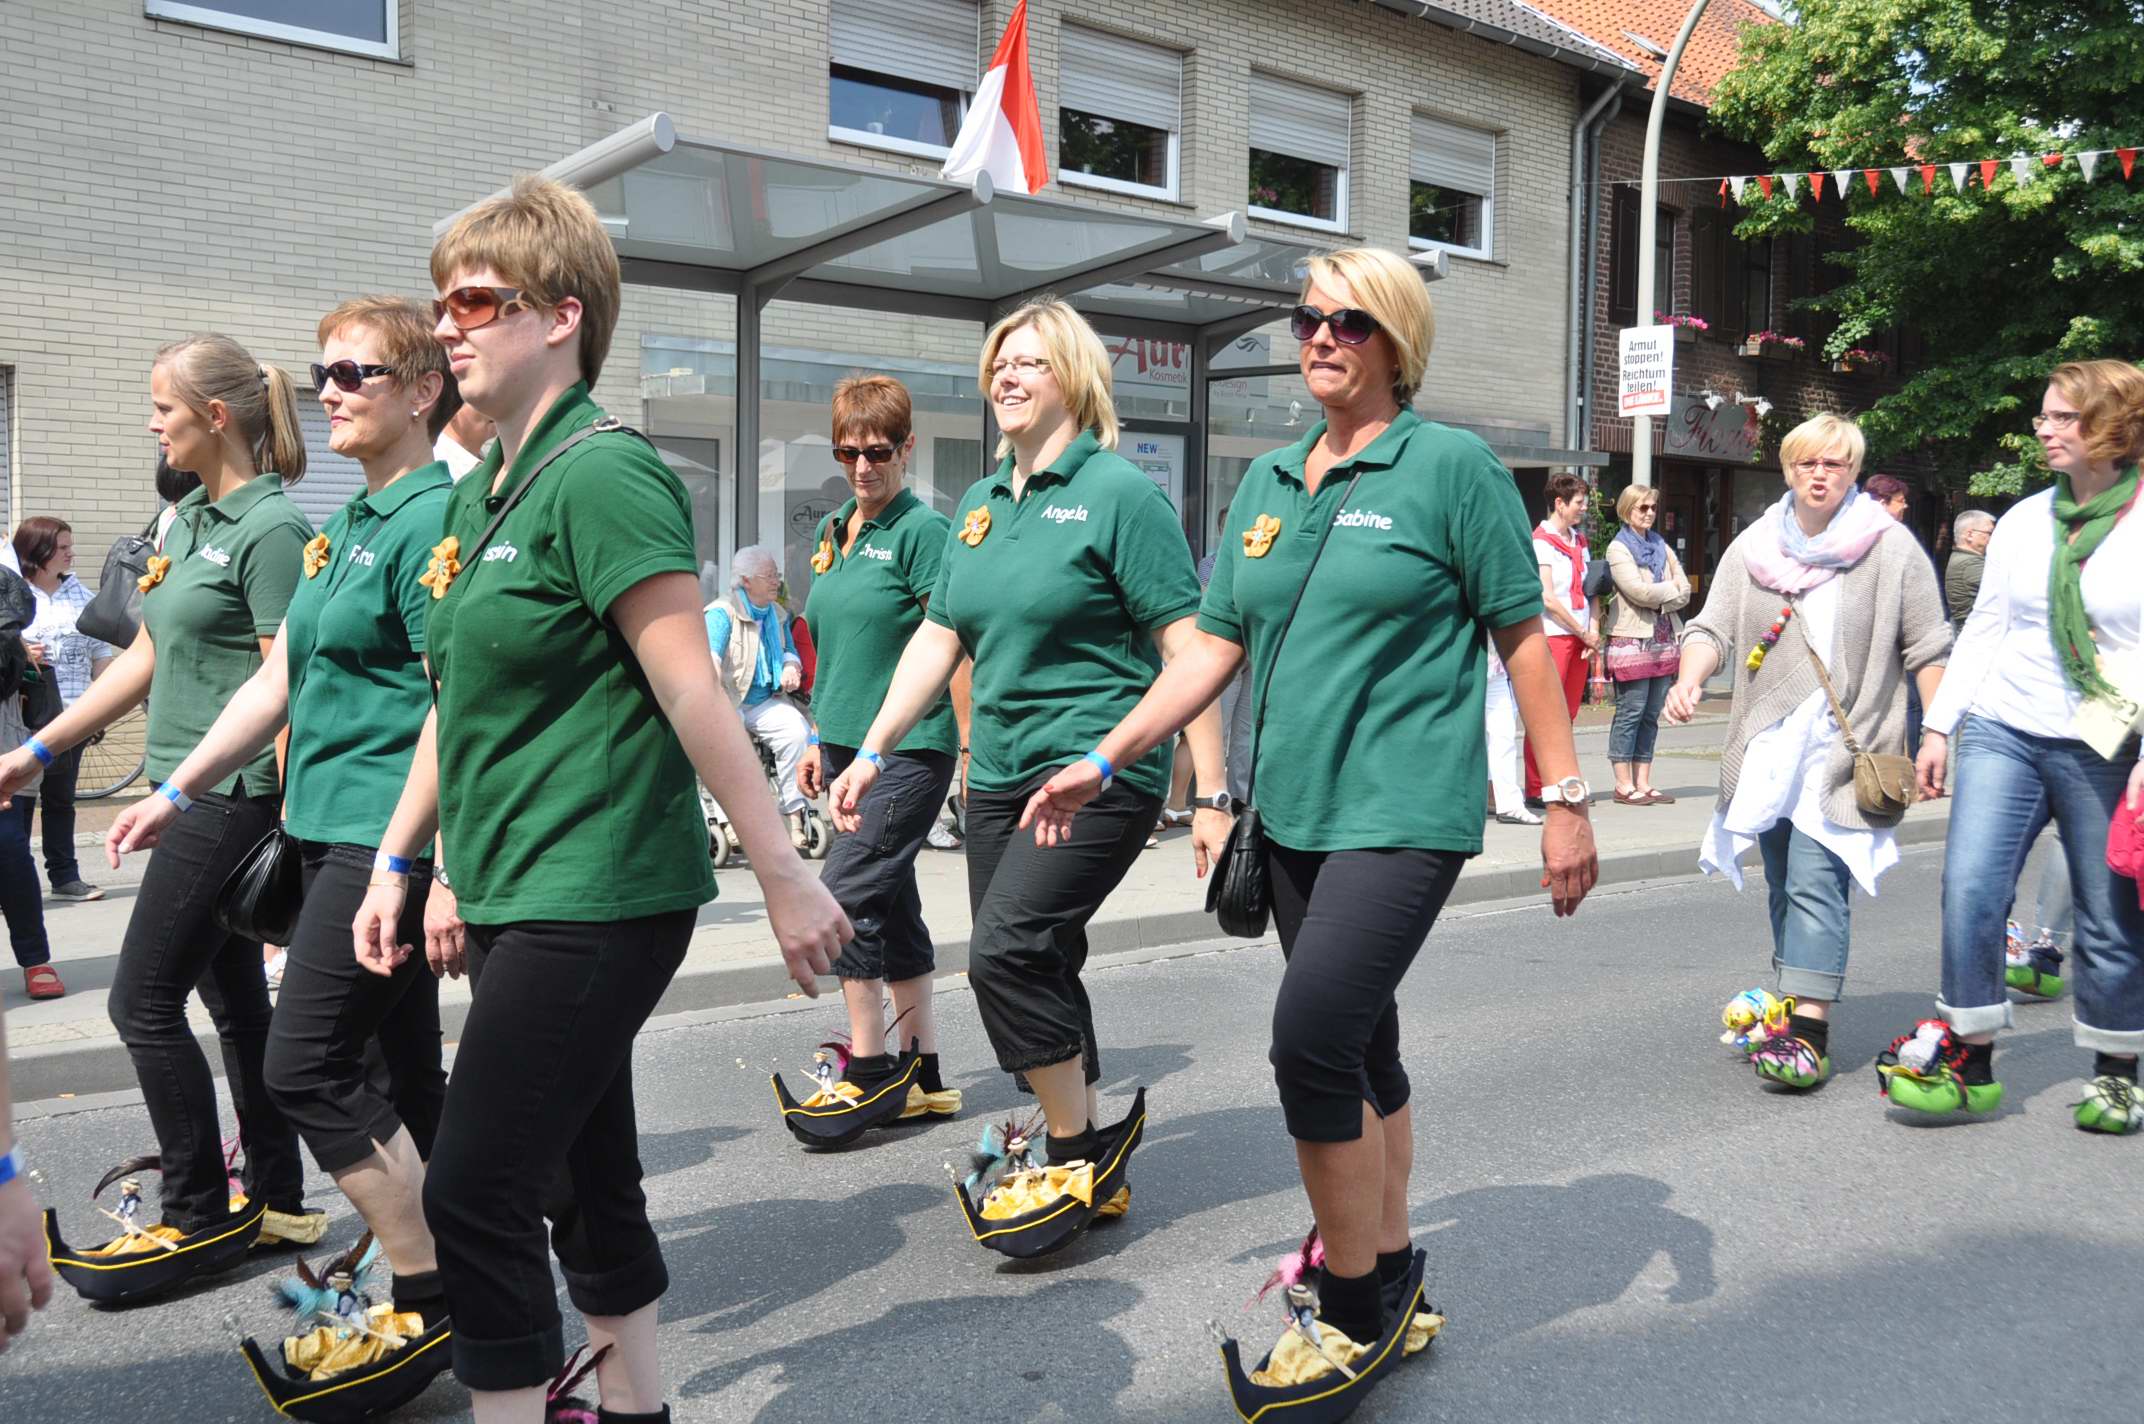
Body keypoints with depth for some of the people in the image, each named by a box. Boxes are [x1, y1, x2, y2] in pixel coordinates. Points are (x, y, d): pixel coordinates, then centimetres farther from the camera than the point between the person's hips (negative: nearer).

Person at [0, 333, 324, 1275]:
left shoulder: (270, 529, -14)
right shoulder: (189, 521, 14)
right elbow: (146, 657, 18)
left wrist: (281, 828, -20)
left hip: (233, 798, -9)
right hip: (191, 792, 9)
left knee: (144, 1001, -3)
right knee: (235, 999, 13)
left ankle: (197, 1217, 10)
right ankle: (278, 1201, 23)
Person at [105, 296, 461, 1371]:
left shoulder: (431, 520, -13)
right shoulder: (343, 528, 16)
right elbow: (278, 682, 21)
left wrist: (424, 858, -23)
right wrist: (175, 793, 20)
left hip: (389, 836, -9)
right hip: (335, 831, 9)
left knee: (306, 1066, -8)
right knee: (401, 1065, 13)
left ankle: (429, 1301, 4)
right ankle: (450, 1281, 24)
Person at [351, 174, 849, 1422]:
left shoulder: (603, 473, -13)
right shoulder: (480, 492, 13)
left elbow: (692, 689, -20)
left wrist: (783, 874, -20)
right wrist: (399, 861, 20)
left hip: (598, 895, -9)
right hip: (514, 897, 9)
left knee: (477, 1191, -4)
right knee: (584, 1169, 18)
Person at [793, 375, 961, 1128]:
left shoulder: (923, 530, -8)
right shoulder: (832, 531, 14)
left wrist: (970, 747, -15)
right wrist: (819, 741, 20)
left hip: (910, 747, -8)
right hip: (847, 746, 8)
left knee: (847, 892, -12)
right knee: (892, 907, 10)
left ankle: (870, 1073, 0)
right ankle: (925, 1078, 19)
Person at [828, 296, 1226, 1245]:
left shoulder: (1119, 492, -7)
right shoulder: (980, 503, 14)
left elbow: (1187, 651, -11)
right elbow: (937, 640, 17)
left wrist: (1212, 796, -15)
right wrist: (870, 754, 11)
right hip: (999, 775, 7)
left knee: (1007, 951, -18)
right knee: (1039, 969, 10)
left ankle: (1077, 1150, 1)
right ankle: (1088, 1157, 26)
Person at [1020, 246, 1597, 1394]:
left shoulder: (1452, 466, -4)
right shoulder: (1267, 482, 12)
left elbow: (1524, 639, -3)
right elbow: (1215, 646, 13)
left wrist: (1565, 799, -6)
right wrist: (1104, 760, 6)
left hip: (1405, 810, -6)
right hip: (1296, 811, 6)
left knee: (1313, 1036, -17)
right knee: (1359, 1048, 15)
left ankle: (1354, 1311, 2)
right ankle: (1388, 1259, 33)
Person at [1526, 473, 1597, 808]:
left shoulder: (1579, 541, 17)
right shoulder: (1541, 542, -6)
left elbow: (1590, 588, 17)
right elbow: (1547, 598, -12)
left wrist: (1593, 629, 1)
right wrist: (1583, 633, -7)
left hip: (1580, 637, 7)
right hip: (1553, 634, -7)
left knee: (1568, 714, 9)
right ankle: (1535, 791, -4)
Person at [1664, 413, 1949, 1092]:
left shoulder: (1891, 547, 0)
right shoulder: (1752, 547, 10)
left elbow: (1928, 649, 2)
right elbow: (1714, 627, 4)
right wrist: (1689, 679, -16)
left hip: (1846, 749, -4)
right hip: (1768, 746, 5)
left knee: (1815, 880, -15)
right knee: (1785, 884, 12)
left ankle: (1809, 1032, -16)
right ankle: (1796, 1011, 24)